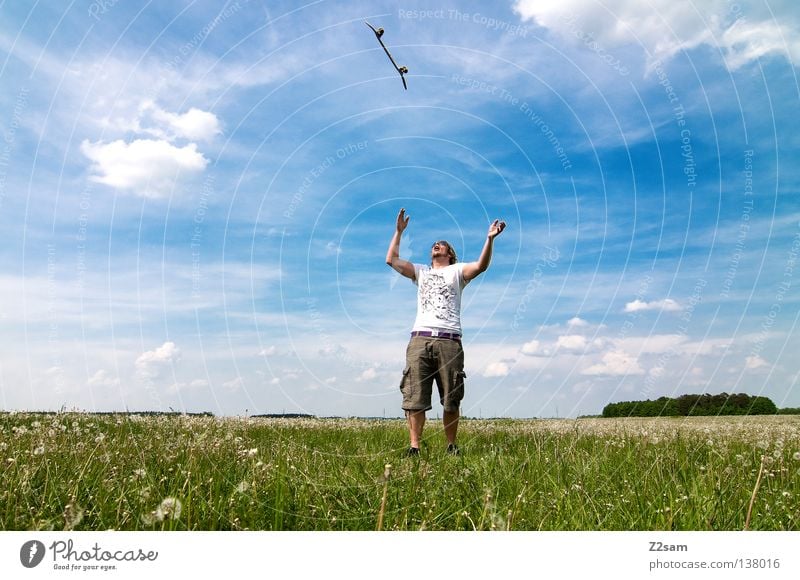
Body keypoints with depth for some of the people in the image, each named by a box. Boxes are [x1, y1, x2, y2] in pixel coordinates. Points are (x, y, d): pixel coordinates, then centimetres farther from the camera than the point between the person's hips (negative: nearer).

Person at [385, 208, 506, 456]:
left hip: (449, 341, -2)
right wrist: (399, 231, 18)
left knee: (451, 400, 2)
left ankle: (451, 447, 13)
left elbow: (481, 266, -3)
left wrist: (490, 239, -15)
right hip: (420, 340, 2)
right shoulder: (420, 271, 26)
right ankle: (414, 447, -4)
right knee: (415, 397, -5)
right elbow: (391, 260, 18)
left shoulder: (457, 271, 16)